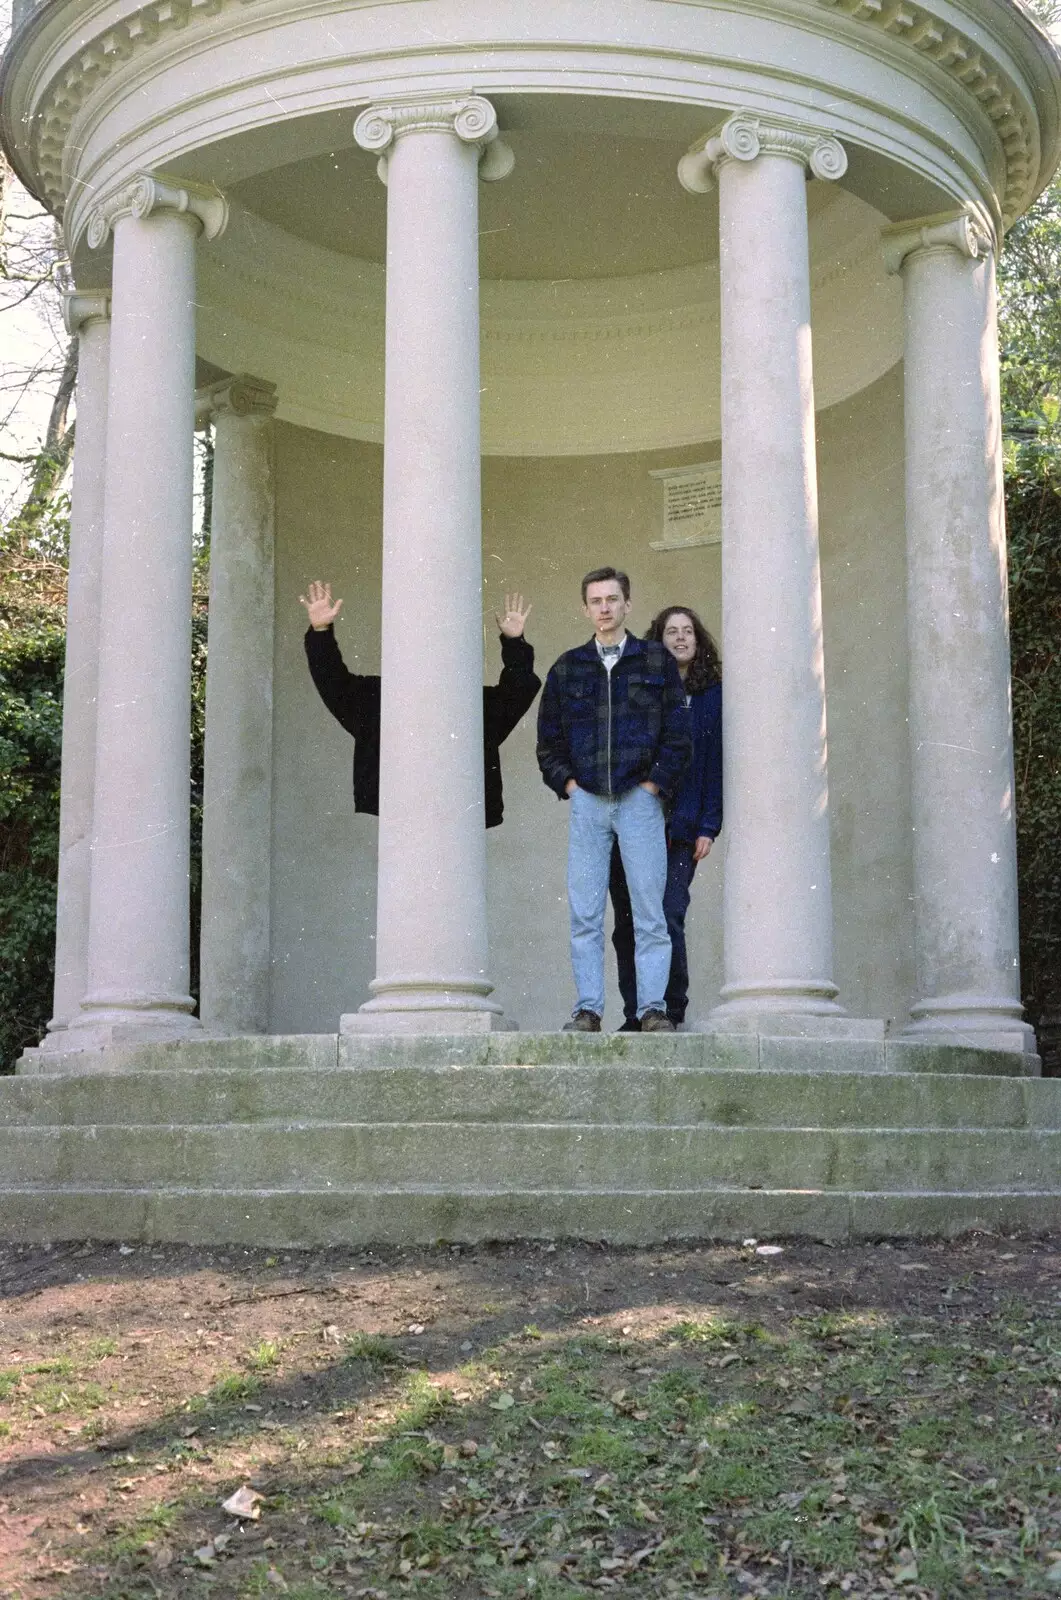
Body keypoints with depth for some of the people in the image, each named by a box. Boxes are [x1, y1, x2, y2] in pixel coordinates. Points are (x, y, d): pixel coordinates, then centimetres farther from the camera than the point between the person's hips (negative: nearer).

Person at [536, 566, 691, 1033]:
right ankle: (588, 1008, 2)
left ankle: (652, 1007, -1)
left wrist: (654, 784, -3)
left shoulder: (657, 660, 7)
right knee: (584, 914, -1)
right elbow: (548, 740, 17)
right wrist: (567, 784, 5)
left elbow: (678, 733, 3)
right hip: (587, 801, 2)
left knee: (650, 912, -4)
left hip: (640, 798, -2)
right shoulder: (567, 668, 13)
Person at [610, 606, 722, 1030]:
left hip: (680, 828, -2)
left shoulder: (712, 696, 6)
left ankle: (671, 1012, 0)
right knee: (627, 924, 4)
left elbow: (716, 764, 4)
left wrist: (708, 827, -3)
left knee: (668, 918, -12)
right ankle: (636, 1016, 12)